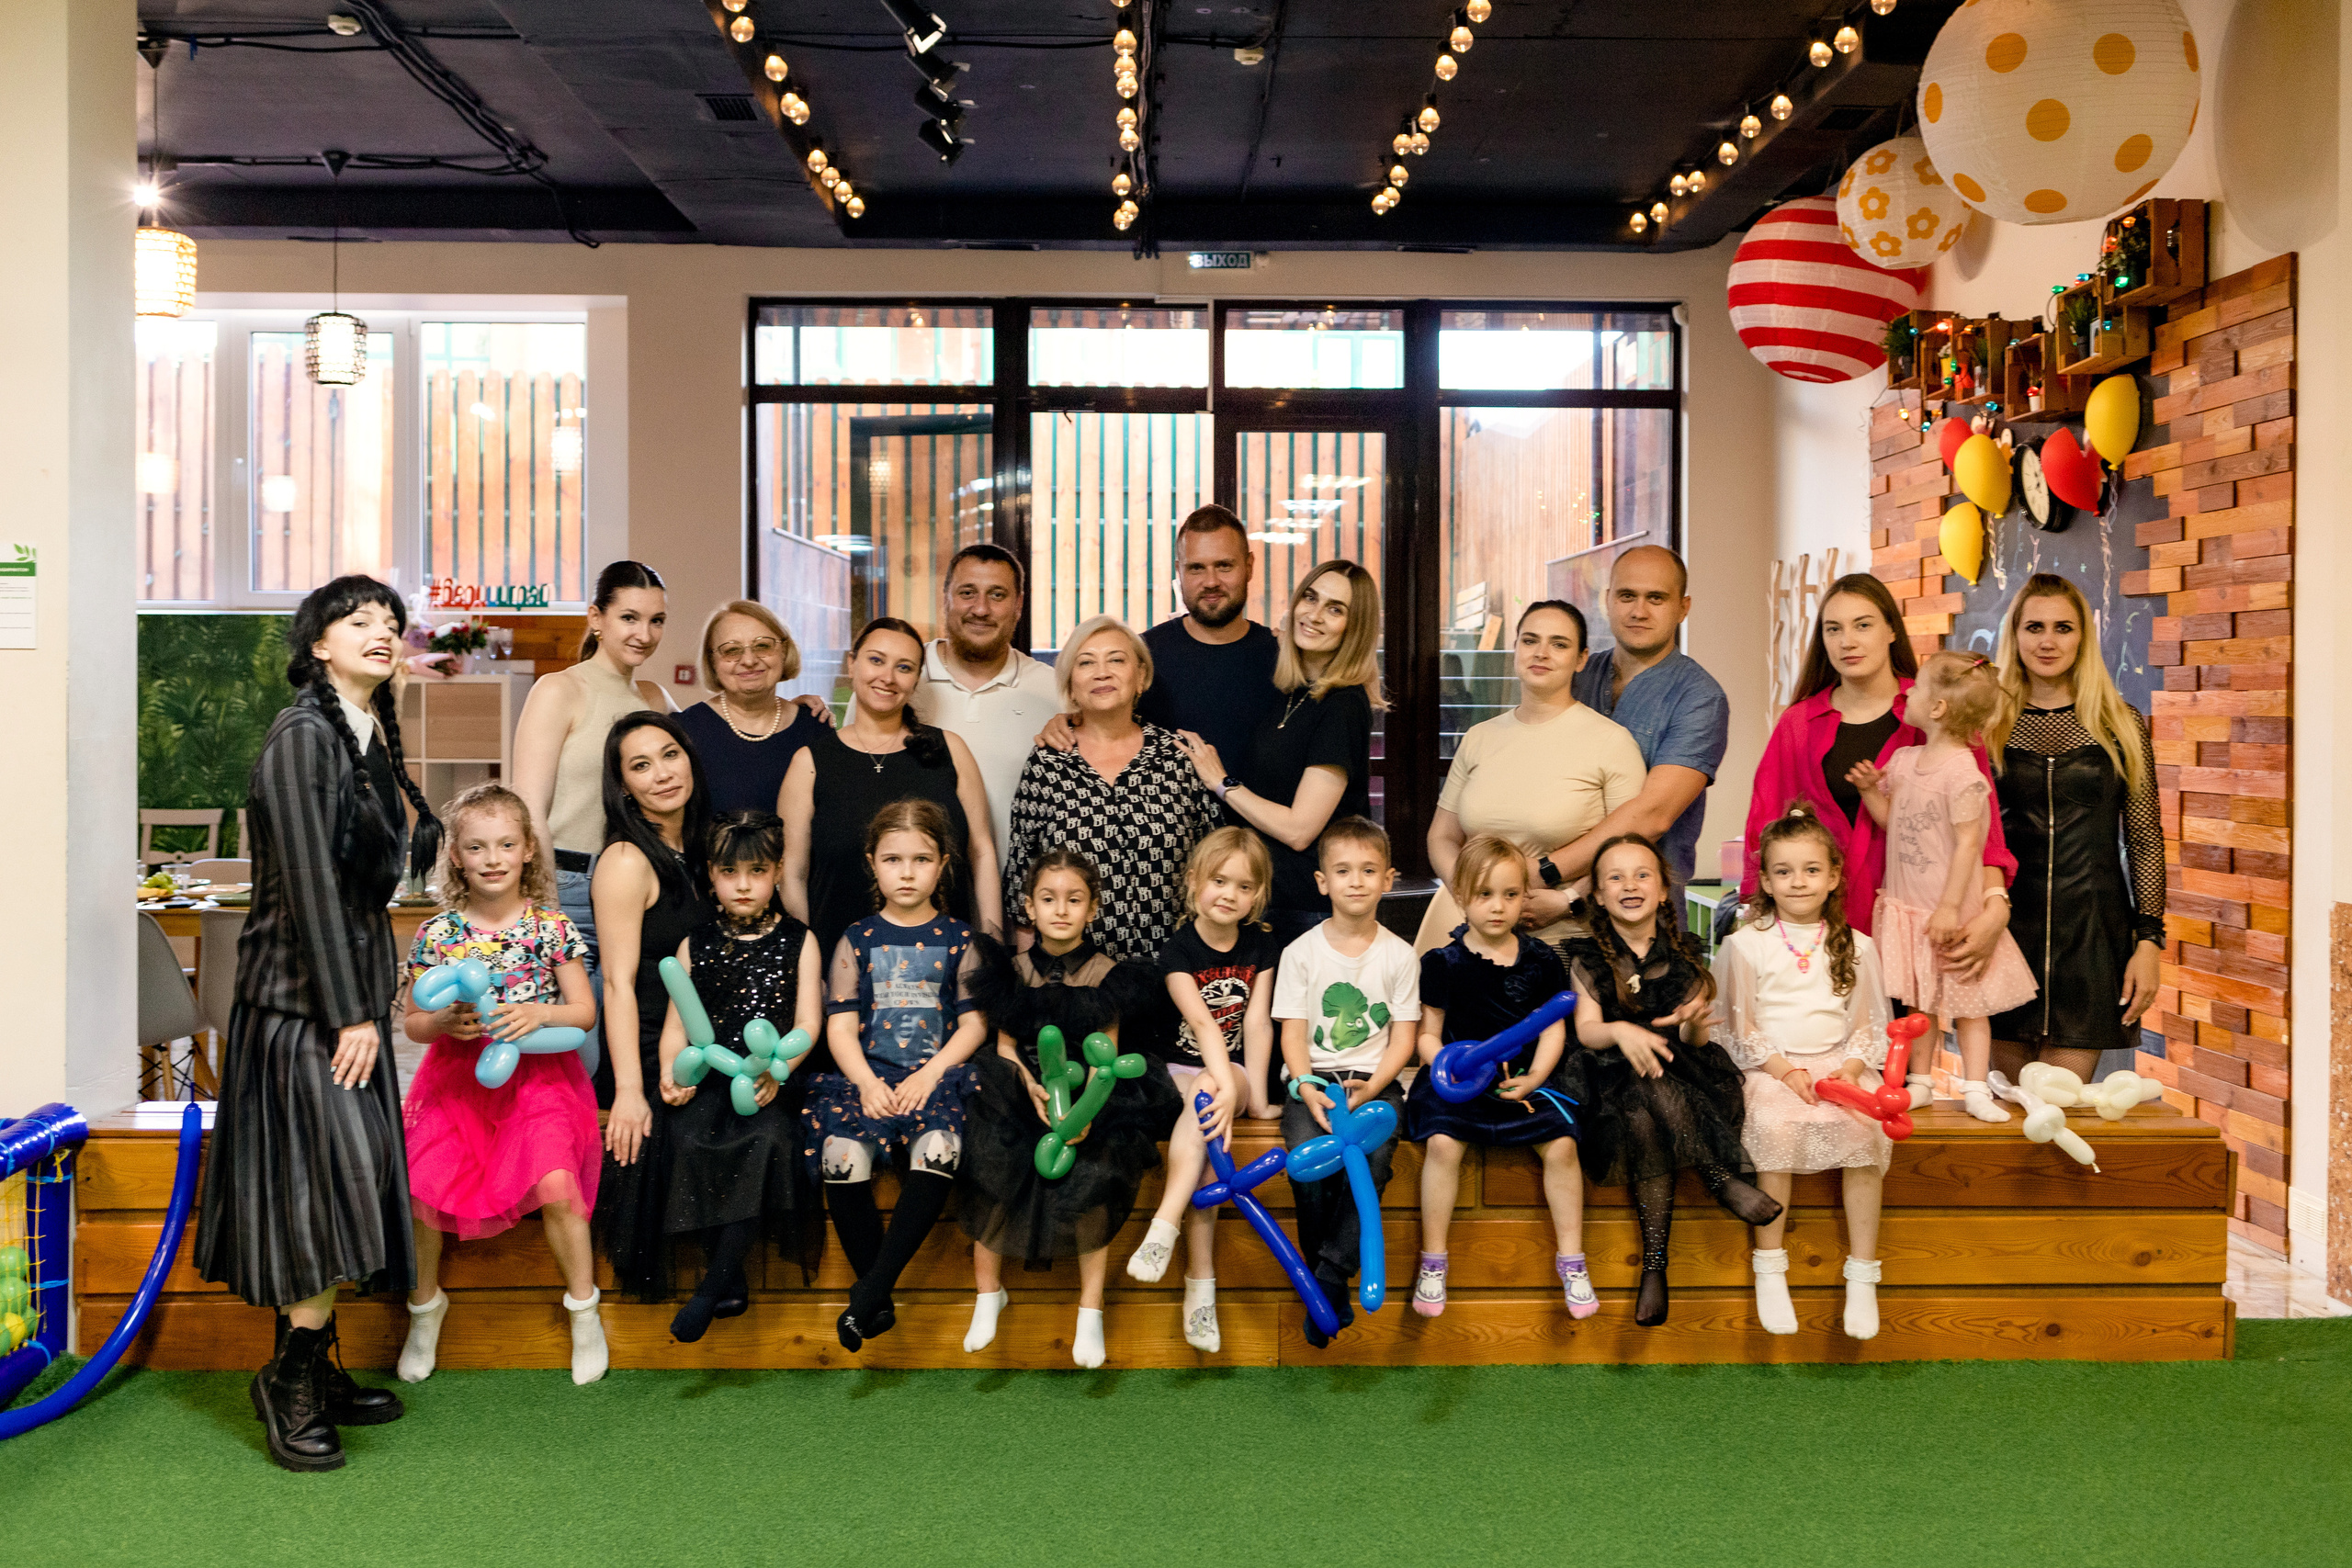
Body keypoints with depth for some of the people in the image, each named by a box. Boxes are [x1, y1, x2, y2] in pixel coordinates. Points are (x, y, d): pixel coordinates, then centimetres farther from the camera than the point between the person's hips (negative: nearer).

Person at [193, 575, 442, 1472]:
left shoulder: (370, 737, 14)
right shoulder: (303, 735, -13)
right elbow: (309, 882, -17)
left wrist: (371, 1001, 13)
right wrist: (350, 1014, -18)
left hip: (350, 987, 9)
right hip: (304, 994, -9)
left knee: (347, 1184, 11)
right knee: (326, 1178, -7)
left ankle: (314, 1373, 20)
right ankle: (291, 1382, 6)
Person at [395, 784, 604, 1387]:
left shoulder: (551, 928, -2)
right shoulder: (435, 934, 1)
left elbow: (585, 1011, 0)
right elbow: (411, 1023, 6)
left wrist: (540, 1013, -19)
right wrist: (442, 1022, -15)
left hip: (537, 1073, -2)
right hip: (457, 1077, 2)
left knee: (555, 1185, -22)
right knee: (419, 1188, -17)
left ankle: (583, 1309, 2)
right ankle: (425, 1305, 12)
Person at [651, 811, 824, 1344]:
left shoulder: (798, 942, 11)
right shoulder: (696, 945, 16)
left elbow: (808, 1022, 3)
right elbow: (677, 1022, 12)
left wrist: (776, 1070, -17)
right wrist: (671, 1071, -9)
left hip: (774, 1077, -2)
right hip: (709, 1074, 2)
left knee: (770, 1136, -33)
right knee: (689, 1138, -30)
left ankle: (714, 1282, -23)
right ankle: (730, 1282, -19)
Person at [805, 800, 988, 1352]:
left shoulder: (958, 939, 9)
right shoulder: (857, 940, 10)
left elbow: (974, 1021, 5)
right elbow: (840, 1024, 6)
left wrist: (929, 1075, -10)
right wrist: (868, 1083, -11)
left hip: (937, 1074, -1)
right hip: (867, 1075, 1)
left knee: (940, 1151, -32)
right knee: (842, 1155, -28)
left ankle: (869, 1293, -22)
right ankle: (879, 1300, -13)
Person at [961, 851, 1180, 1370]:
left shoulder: (1106, 976, 3)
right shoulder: (1014, 971, 8)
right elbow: (1005, 1047, 5)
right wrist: (1031, 1088, -17)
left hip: (1085, 1094, -1)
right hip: (1023, 1092, 2)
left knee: (1088, 1180, -26)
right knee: (992, 1168, -23)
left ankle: (1091, 1309, -14)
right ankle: (987, 1293, -5)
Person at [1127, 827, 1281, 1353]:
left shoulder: (1260, 945, 3)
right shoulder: (1179, 950, -8)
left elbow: (1256, 1019, -3)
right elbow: (1201, 1022, -23)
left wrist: (1254, 1095, -11)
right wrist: (1227, 1088, -36)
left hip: (1235, 1070, 1)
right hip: (1181, 1068, -1)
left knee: (1205, 1097, -35)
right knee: (1206, 1110, -34)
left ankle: (1163, 1228, -41)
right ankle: (1200, 1284, -38)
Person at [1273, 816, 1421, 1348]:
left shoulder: (1399, 955, 5)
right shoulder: (1300, 952, 4)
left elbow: (1403, 1038, 2)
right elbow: (1293, 1032, 1)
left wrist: (1369, 1088, -15)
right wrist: (1307, 1087, -18)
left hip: (1374, 1079, 0)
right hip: (1313, 1078, 0)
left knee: (1374, 1153, -30)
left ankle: (1330, 1278, -21)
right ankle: (1324, 1275, -11)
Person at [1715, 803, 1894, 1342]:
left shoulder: (1855, 945, 11)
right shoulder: (1746, 945, 4)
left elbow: (1871, 1023, 12)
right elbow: (1738, 1026, 3)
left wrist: (1851, 1068, -7)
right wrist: (1783, 1070, -10)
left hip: (1841, 1064, 2)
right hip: (1771, 1068, -2)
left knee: (1864, 1130, -28)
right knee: (1774, 1126, -33)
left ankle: (1862, 1275, -20)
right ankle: (1769, 1270, -24)